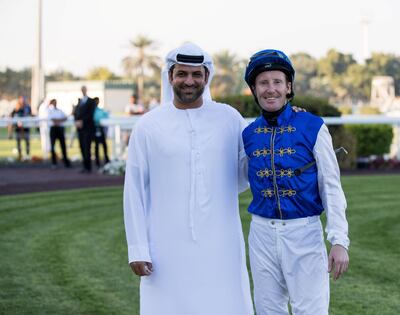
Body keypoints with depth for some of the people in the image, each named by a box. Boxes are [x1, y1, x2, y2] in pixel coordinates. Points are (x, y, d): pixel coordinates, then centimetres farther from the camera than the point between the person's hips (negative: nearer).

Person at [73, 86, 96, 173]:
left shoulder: (91, 101, -1)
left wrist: (82, 121, -14)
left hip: (88, 127, -5)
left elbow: (90, 114, -9)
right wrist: (77, 121, -5)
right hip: (80, 127, 5)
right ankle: (85, 166, 7)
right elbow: (75, 113, 13)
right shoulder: (79, 101, 17)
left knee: (87, 147, -9)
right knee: (82, 147, 3)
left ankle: (88, 167, -7)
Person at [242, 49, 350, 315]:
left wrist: (339, 241, -14)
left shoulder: (312, 127, -6)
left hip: (304, 232, -4)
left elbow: (331, 187, -7)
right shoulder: (249, 134, 5)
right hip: (262, 232, 4)